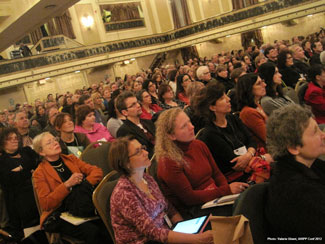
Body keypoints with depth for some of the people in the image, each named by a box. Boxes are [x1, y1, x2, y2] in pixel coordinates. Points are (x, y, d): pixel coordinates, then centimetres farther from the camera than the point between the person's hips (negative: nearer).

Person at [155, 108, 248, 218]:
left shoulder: (199, 145, 8)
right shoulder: (168, 161, -16)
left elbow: (217, 174, 14)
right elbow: (189, 198, -16)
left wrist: (227, 187, -9)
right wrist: (226, 190, -17)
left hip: (215, 197, 7)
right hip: (192, 211, -7)